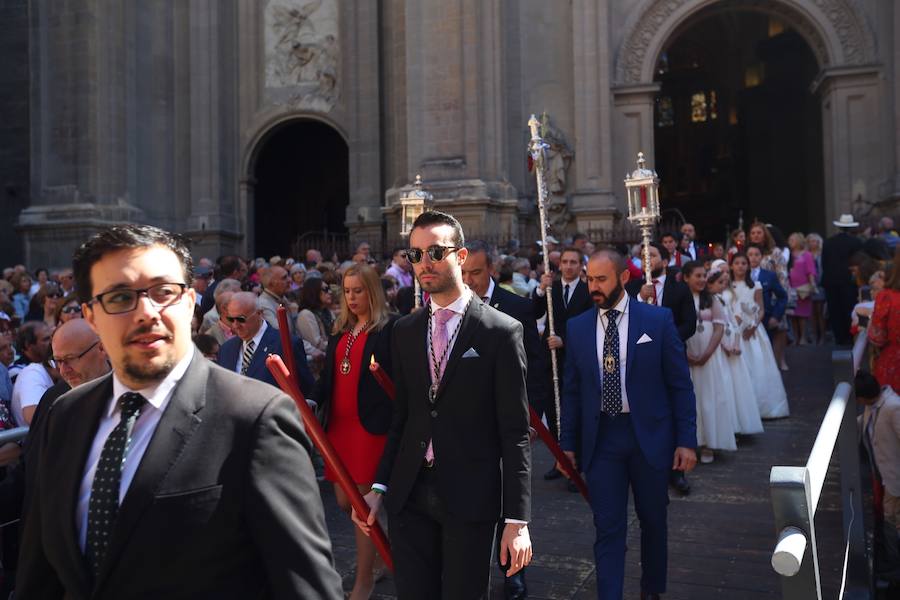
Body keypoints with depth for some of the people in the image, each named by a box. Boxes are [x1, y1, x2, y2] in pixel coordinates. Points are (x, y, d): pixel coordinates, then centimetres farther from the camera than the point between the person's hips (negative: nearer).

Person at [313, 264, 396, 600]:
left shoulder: (389, 329, -6)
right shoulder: (340, 330, 16)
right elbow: (328, 376, 14)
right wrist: (312, 401, -1)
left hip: (371, 424, -7)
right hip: (338, 424, 7)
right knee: (344, 502, 13)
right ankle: (379, 556, 36)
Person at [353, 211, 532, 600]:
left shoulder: (502, 331, -7)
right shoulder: (404, 331, 8)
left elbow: (515, 432, -9)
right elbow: (400, 418, 12)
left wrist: (517, 520, -11)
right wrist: (379, 487, 6)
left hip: (470, 498, -4)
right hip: (408, 495, 4)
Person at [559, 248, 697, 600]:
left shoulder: (658, 320, -4)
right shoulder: (577, 327, 2)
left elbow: (680, 384, -3)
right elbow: (572, 390, 7)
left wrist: (686, 440, -6)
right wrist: (568, 442, 5)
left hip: (649, 435, 0)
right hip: (601, 438, 1)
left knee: (653, 520, 17)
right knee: (607, 528, 2)